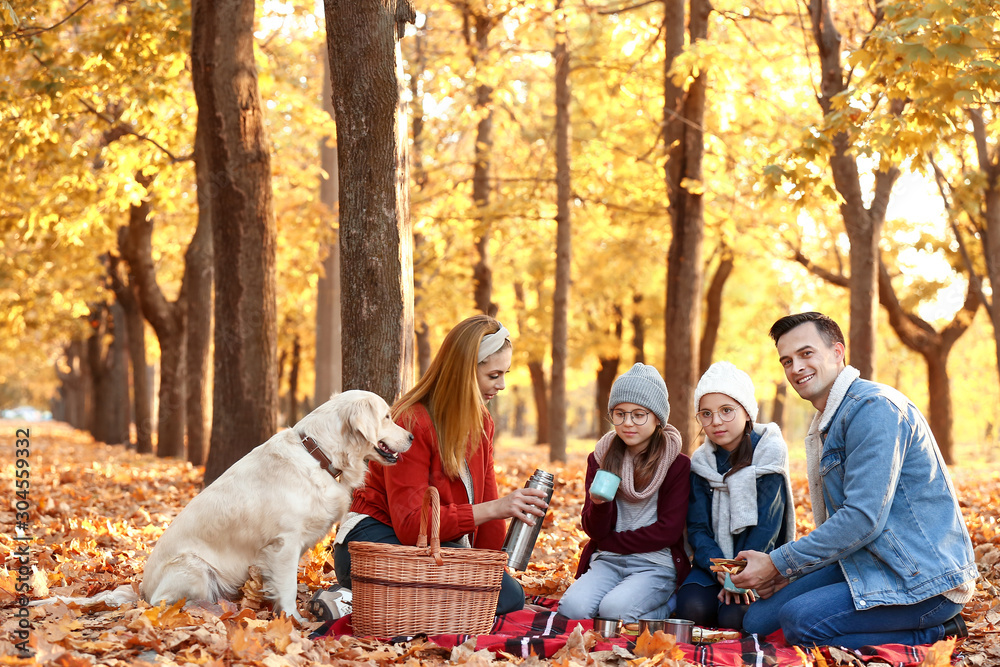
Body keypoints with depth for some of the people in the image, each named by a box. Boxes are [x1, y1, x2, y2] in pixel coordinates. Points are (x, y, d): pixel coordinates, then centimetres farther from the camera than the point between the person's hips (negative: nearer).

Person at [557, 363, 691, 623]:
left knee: (614, 610, -32)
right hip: (607, 561, 3)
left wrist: (610, 541, -4)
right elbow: (594, 531, 5)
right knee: (572, 607, -28)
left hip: (657, 564, -3)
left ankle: (669, 605, -1)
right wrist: (599, 503, -19)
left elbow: (668, 531, -6)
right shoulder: (601, 458, 9)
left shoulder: (677, 465, -1)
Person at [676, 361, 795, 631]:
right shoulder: (701, 462, 4)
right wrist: (721, 571, -21)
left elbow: (766, 525, -12)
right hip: (714, 559, 3)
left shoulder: (769, 452, -7)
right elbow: (697, 527, -2)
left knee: (734, 617, -28)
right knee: (691, 607, -25)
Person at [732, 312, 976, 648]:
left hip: (925, 579, -11)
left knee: (801, 620, -28)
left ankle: (933, 634, -10)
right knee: (758, 620, 4)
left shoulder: (874, 407, -16)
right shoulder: (826, 424, 17)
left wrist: (779, 564, -16)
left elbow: (864, 517, -23)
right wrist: (791, 570, 5)